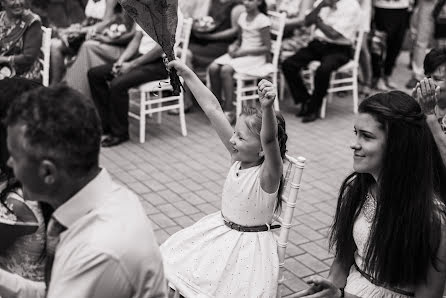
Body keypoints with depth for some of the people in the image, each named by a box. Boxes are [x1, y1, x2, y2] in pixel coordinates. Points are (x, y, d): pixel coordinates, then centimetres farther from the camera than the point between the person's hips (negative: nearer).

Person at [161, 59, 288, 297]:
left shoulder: (267, 174, -24)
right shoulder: (237, 156, -7)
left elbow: (269, 140, -47)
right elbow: (213, 110, -9)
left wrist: (267, 108, -65)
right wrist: (186, 73, -7)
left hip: (248, 243, -6)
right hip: (220, 230, 7)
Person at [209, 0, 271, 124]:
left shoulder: (263, 20, -10)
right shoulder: (242, 16, 12)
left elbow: (267, 47, -12)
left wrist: (244, 51, -17)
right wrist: (233, 46, -1)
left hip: (256, 56, -7)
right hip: (240, 53, 7)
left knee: (226, 70, -30)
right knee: (213, 68, -18)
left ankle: (229, 112, -25)